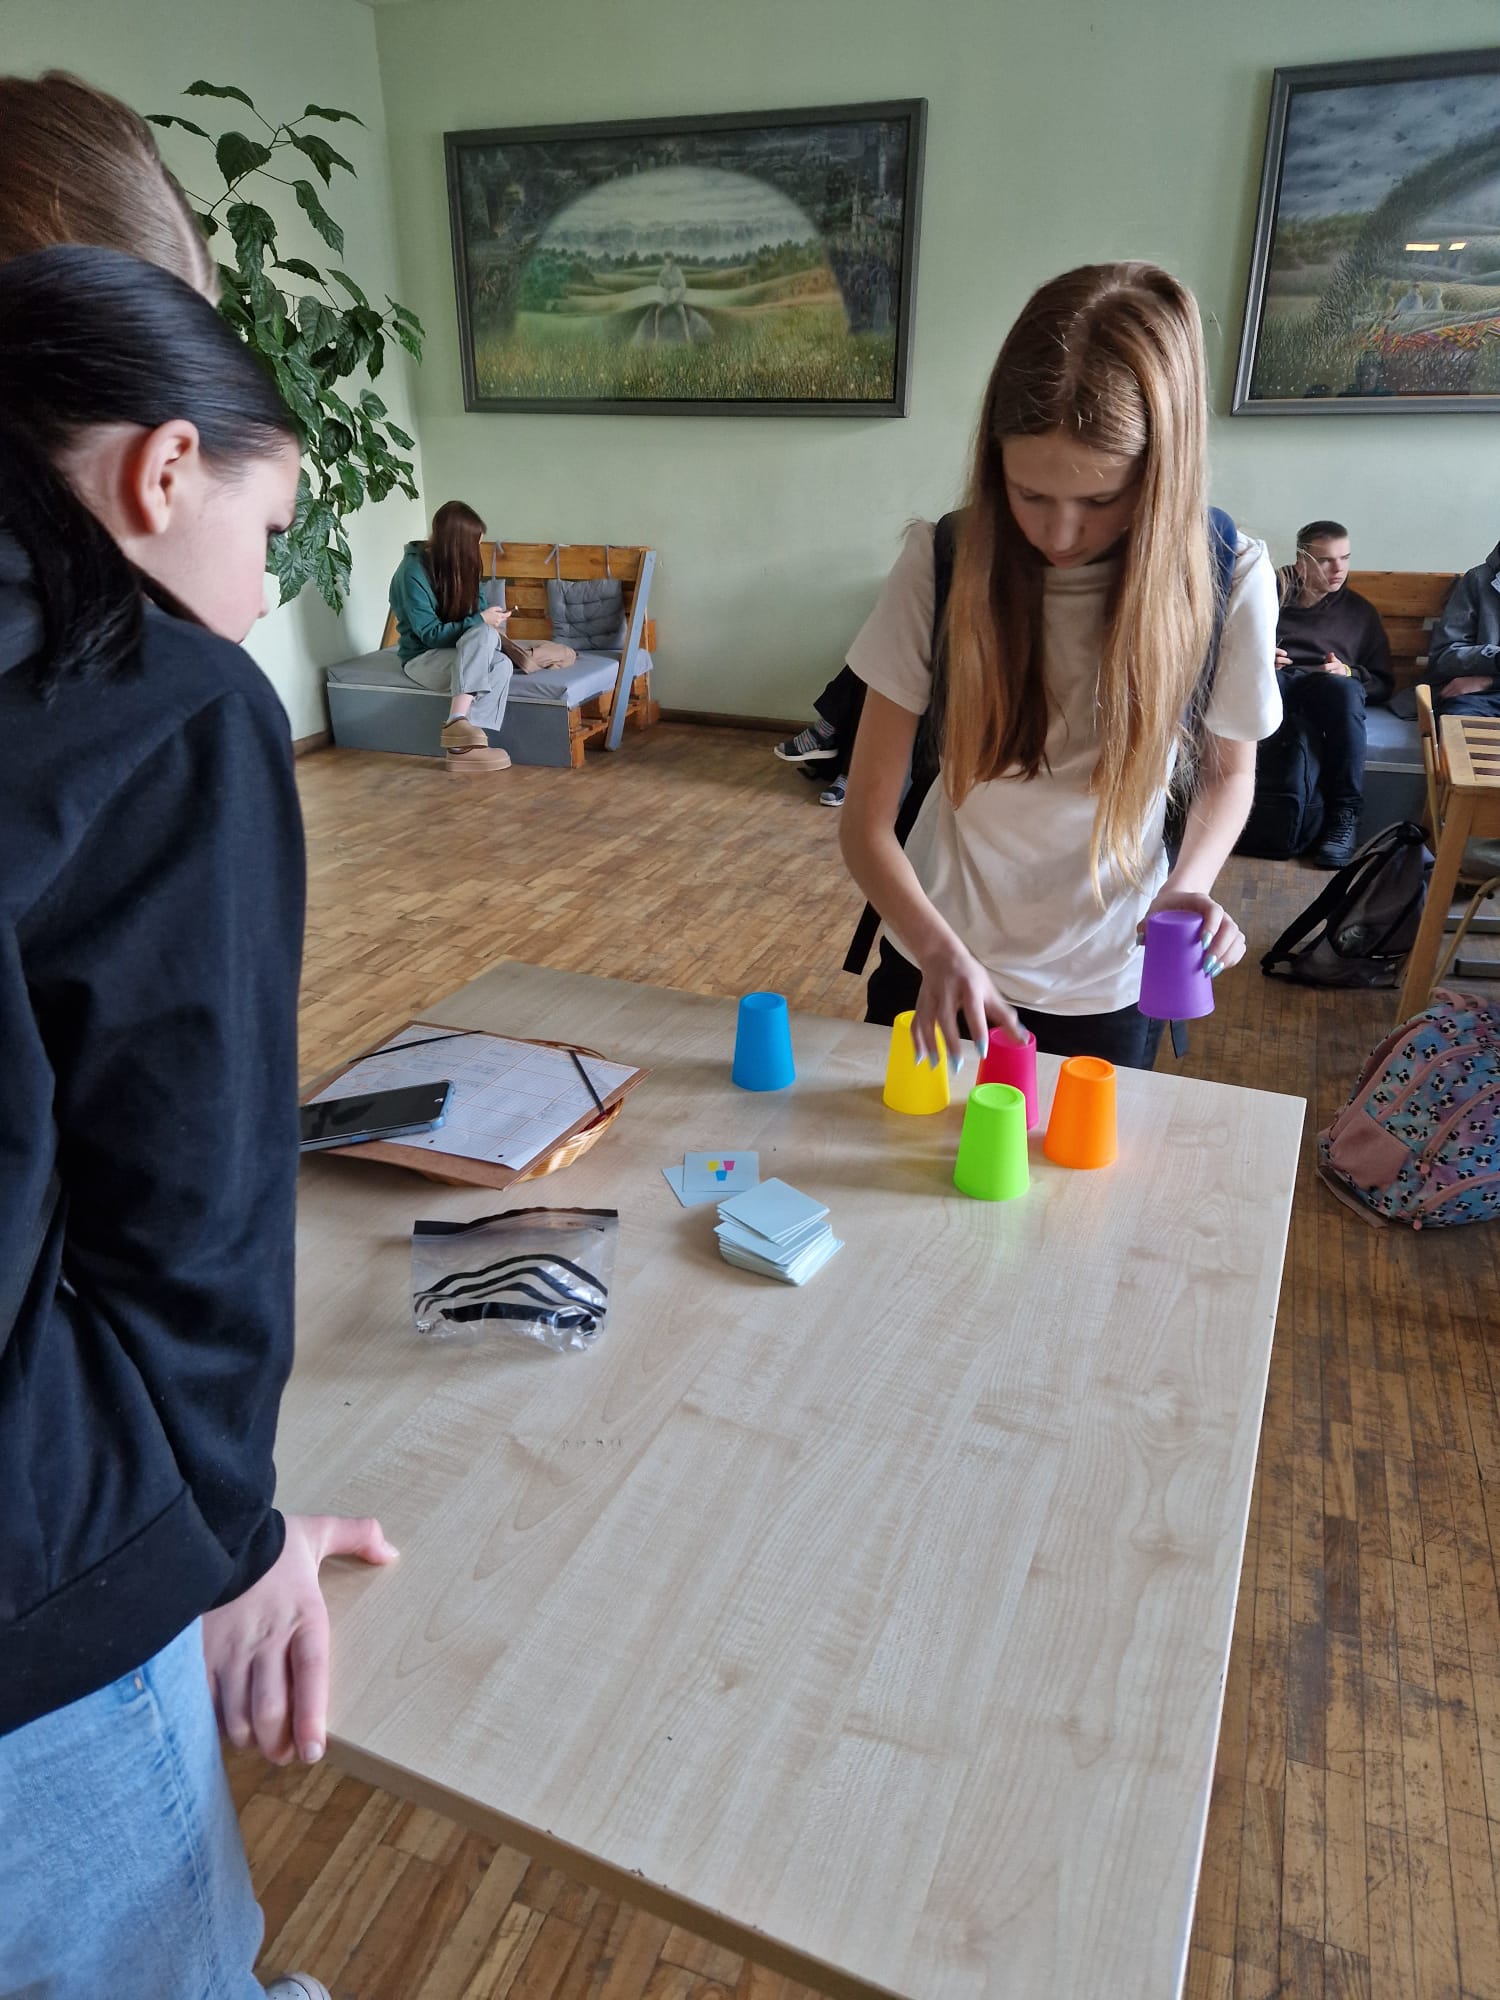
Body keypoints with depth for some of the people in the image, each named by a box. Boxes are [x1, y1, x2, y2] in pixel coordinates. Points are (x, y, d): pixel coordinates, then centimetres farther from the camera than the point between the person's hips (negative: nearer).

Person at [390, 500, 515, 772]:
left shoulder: (458, 565, 3)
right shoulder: (413, 573, -17)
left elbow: (473, 608, 12)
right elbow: (431, 635, -19)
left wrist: (491, 619, -10)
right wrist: (480, 621, -22)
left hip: (459, 650, 6)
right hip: (423, 657, -6)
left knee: (502, 664, -28)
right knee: (483, 635, -33)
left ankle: (462, 744, -36)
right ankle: (457, 723, -40)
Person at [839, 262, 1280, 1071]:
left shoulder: (1228, 580, -16)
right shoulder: (944, 563, -17)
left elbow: (1228, 770, 2)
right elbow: (865, 820, -16)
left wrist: (1188, 882, -18)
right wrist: (940, 951, -34)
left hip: (1104, 994, 0)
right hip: (935, 968, 0)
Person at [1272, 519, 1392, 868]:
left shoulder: (1359, 611, 26)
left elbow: (1382, 684, 22)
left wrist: (1349, 673, 0)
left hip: (1326, 688, 1)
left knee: (1345, 688, -38)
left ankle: (1344, 815, -36)